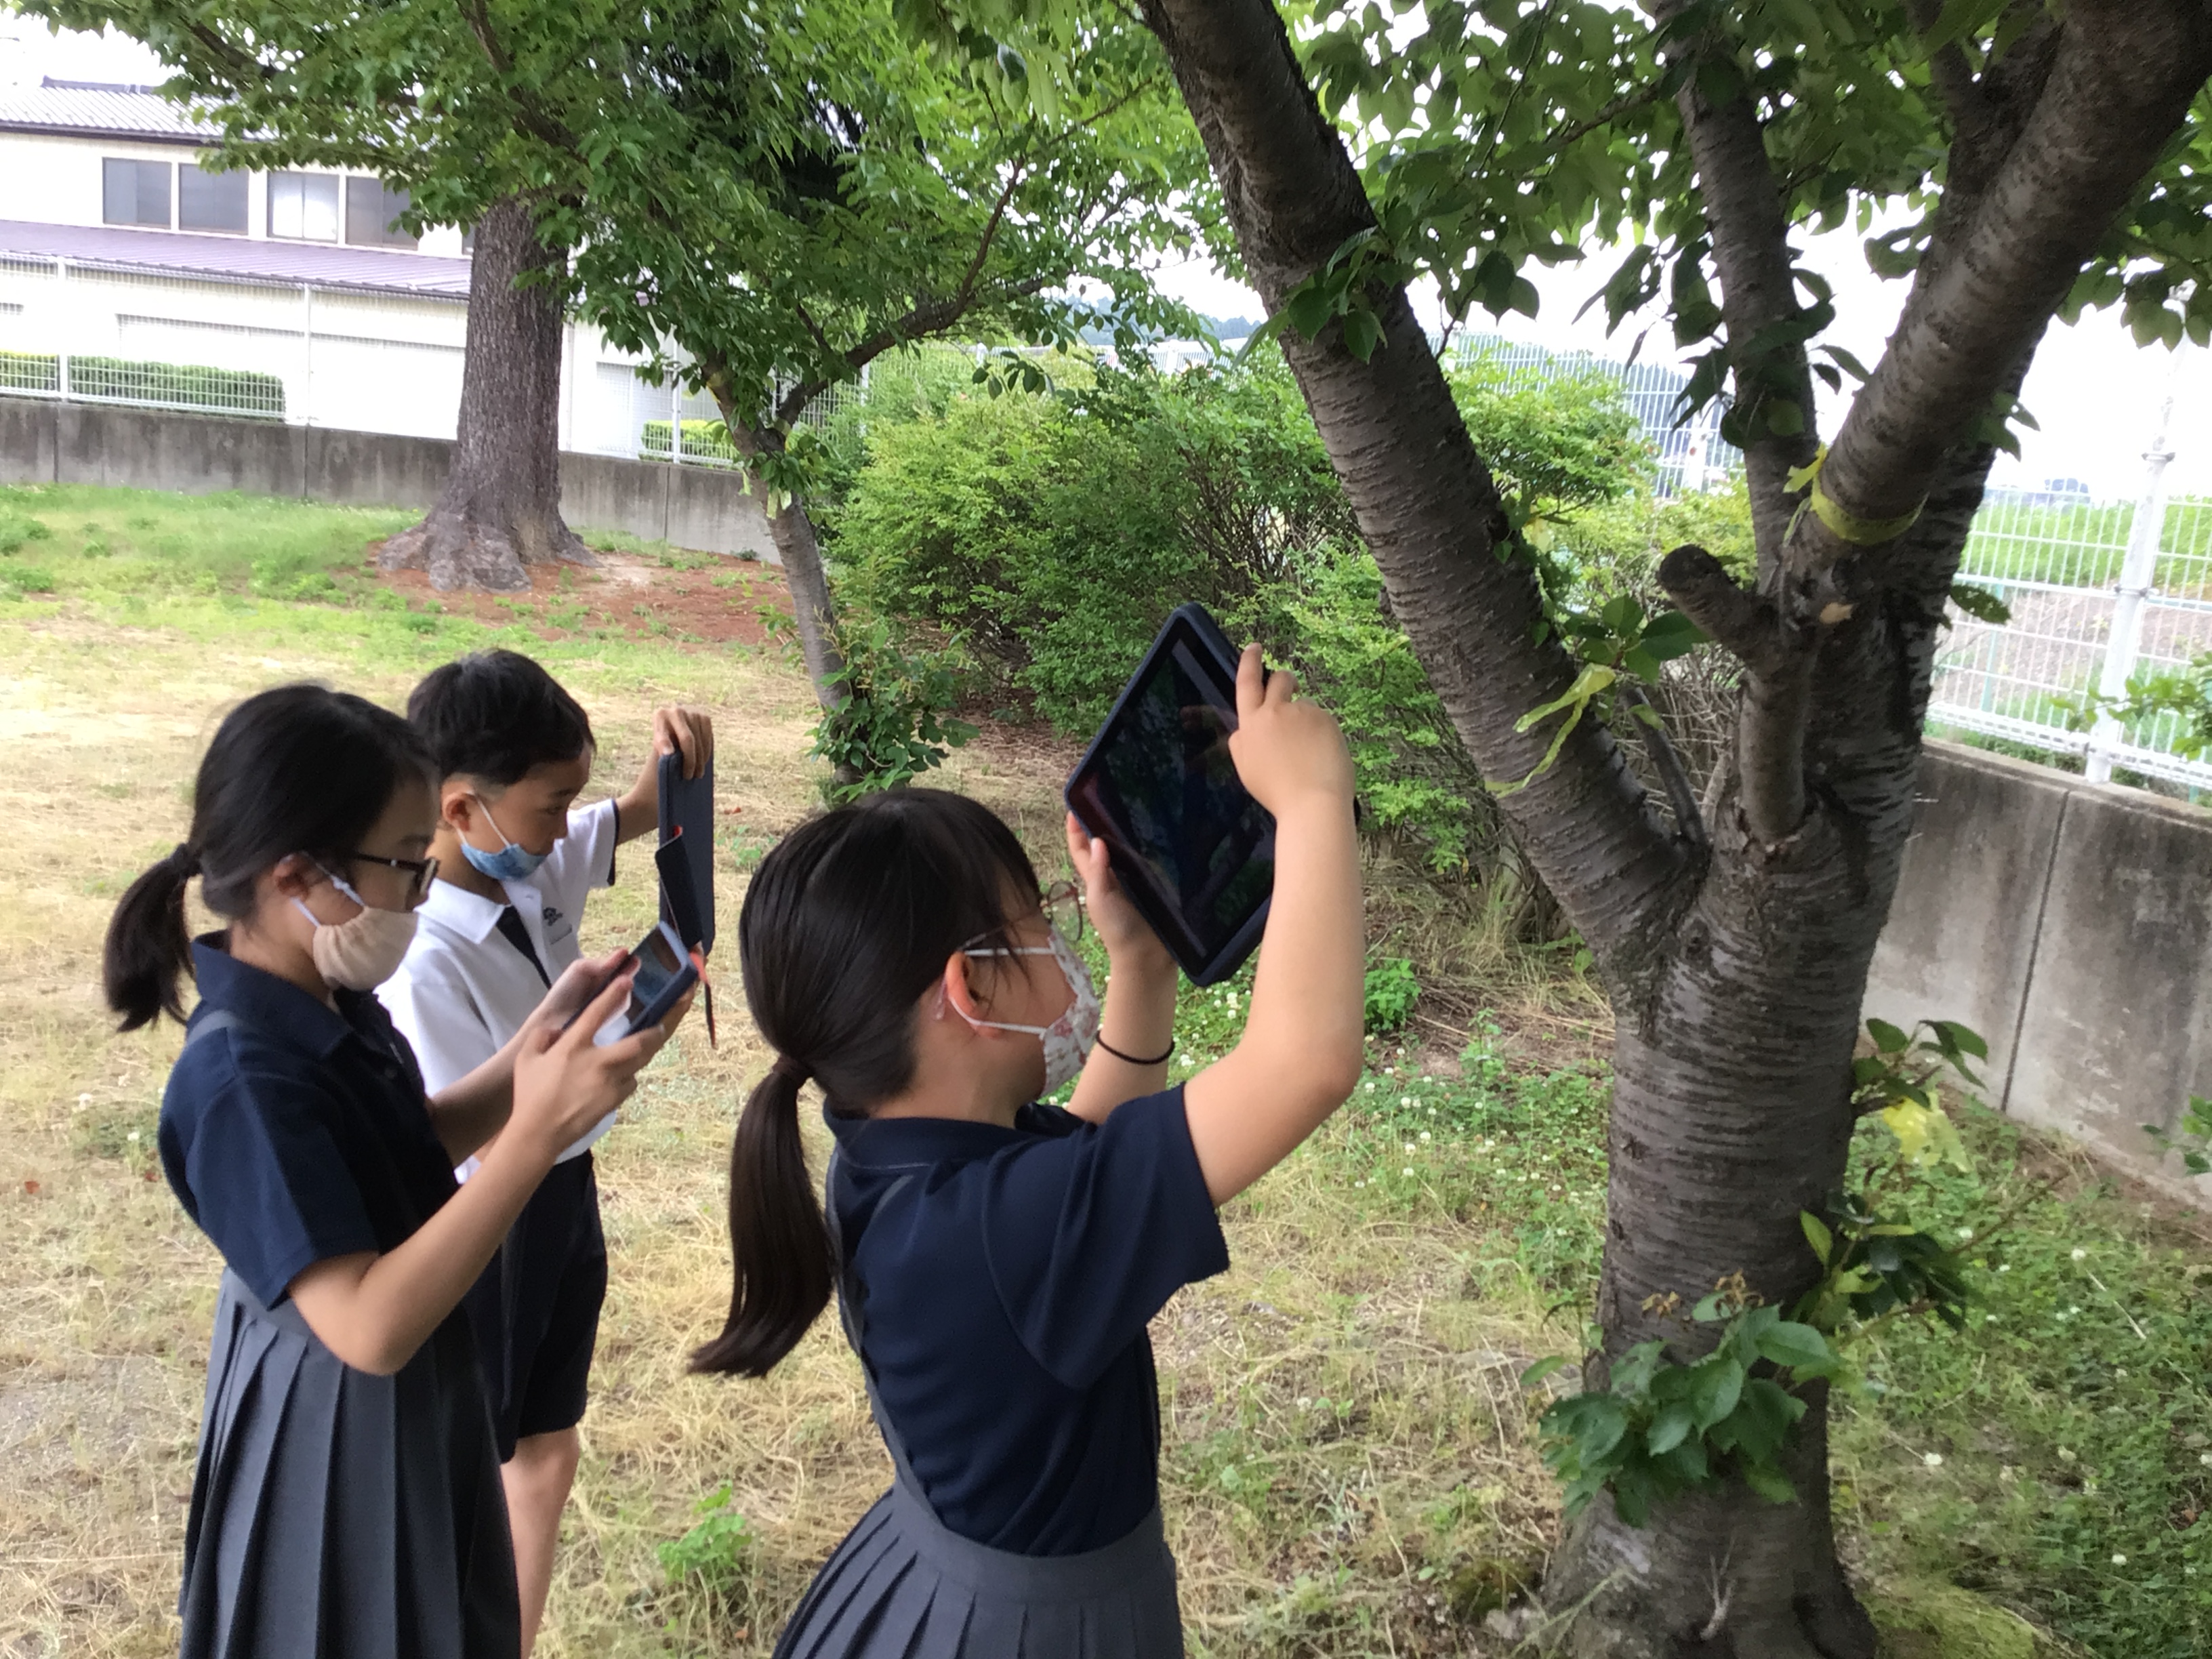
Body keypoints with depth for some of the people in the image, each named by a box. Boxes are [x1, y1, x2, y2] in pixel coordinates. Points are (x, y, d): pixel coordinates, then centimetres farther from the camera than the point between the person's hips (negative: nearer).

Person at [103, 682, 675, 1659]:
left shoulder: (328, 1004, -6)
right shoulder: (244, 1081, -33)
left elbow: (415, 1152, 10)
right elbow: (370, 1327, -36)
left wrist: (540, 1044, -5)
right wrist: (538, 1133, -40)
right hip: (336, 1441, -8)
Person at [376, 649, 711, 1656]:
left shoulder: (538, 867, -9)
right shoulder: (422, 959, -31)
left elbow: (643, 815, 10)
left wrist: (672, 752, -12)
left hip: (563, 1197, 8)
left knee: (548, 1451, 23)